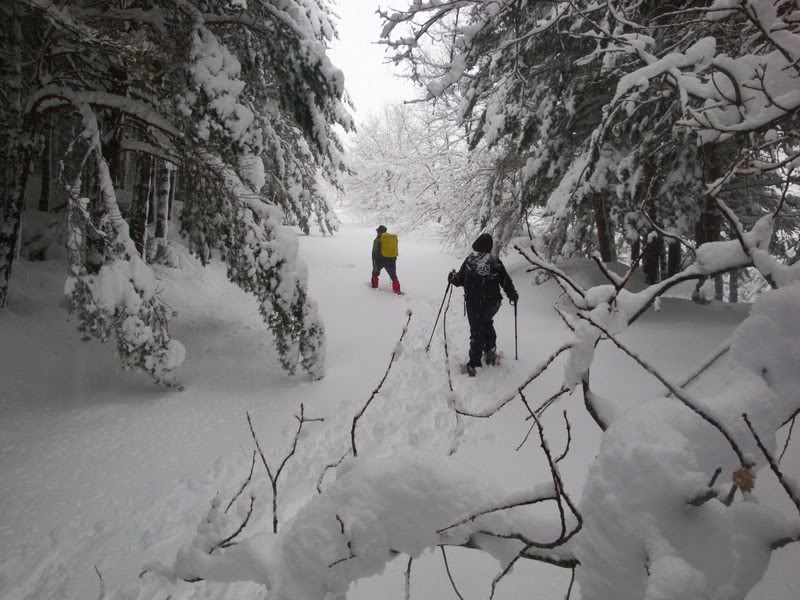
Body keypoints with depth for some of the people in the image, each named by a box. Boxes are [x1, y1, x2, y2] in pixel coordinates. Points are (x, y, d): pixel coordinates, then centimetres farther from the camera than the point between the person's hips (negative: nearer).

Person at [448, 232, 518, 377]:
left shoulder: (470, 260, -8)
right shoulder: (496, 262, -6)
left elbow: (460, 280, -2)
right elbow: (506, 281, 0)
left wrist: (452, 277, 21)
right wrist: (513, 295, 18)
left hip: (474, 304, -2)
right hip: (493, 303, 2)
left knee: (476, 332, 7)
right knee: (487, 323, 30)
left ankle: (474, 365, 8)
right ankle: (491, 351, 30)